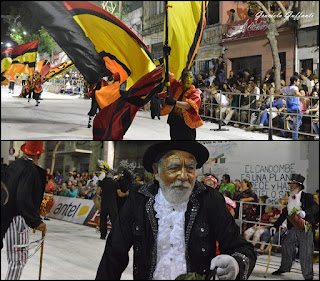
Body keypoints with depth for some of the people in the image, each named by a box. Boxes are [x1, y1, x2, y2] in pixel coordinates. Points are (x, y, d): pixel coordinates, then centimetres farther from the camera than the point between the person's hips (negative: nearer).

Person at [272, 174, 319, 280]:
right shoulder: (291, 199, 12)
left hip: (306, 228, -7)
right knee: (286, 245, 14)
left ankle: (308, 276, 2)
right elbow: (284, 213, 19)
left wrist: (305, 212, -39)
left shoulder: (307, 197, -8)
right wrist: (275, 226, 19)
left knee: (305, 252, -6)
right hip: (294, 228, 7)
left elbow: (315, 207, -22)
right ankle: (284, 268, 35)